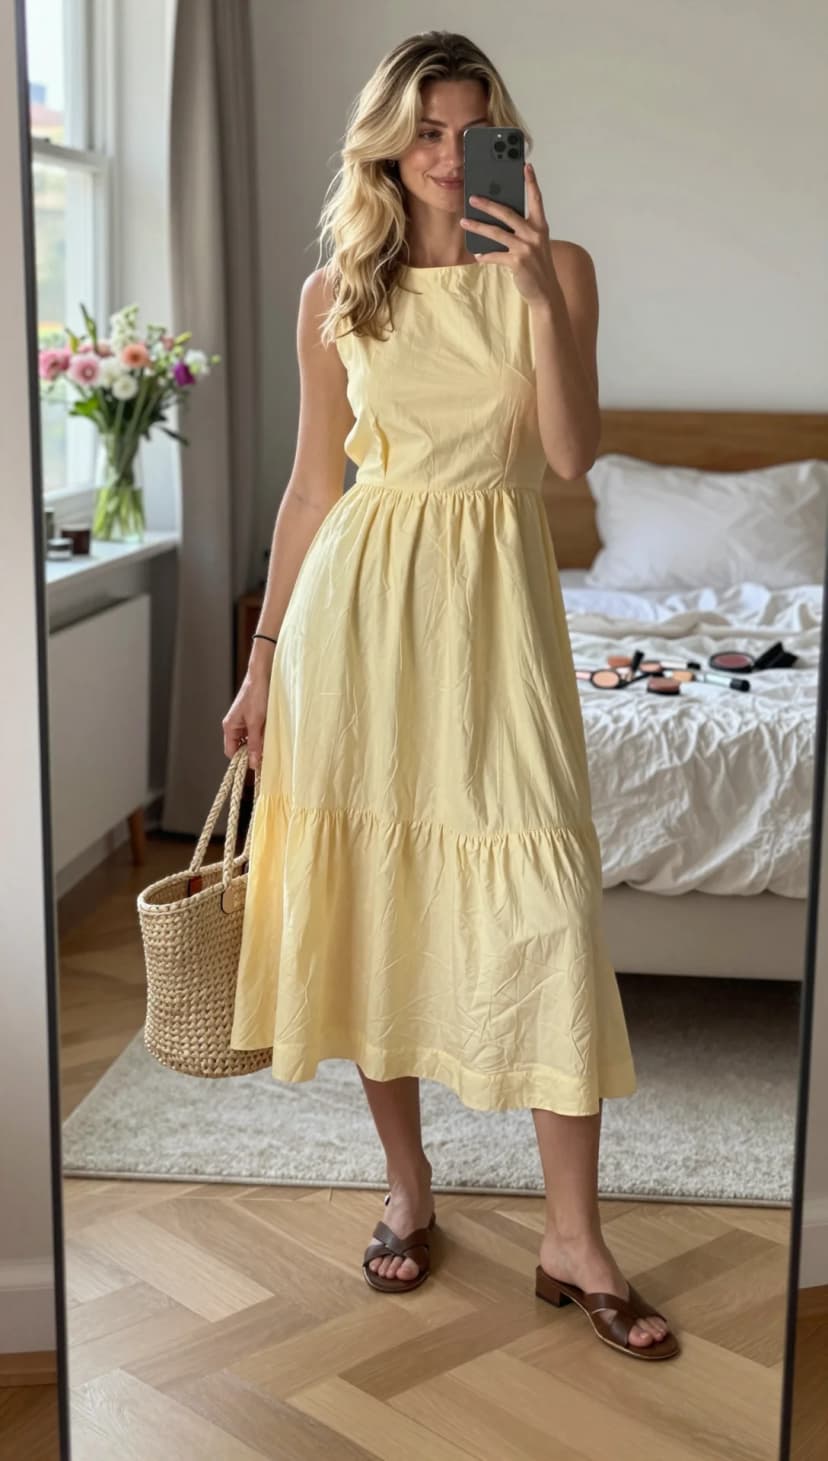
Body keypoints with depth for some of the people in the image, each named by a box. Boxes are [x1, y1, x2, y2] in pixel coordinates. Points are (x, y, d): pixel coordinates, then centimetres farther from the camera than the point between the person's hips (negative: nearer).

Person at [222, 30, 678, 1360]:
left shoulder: (554, 270, 4)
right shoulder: (335, 293, 7)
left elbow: (573, 451, -8)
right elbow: (311, 484, 9)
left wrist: (539, 291, -18)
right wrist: (264, 656, 8)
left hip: (495, 599, -1)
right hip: (357, 601, 2)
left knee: (544, 902, -7)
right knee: (370, 893, 5)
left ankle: (574, 1237, 5)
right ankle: (408, 1186, 24)